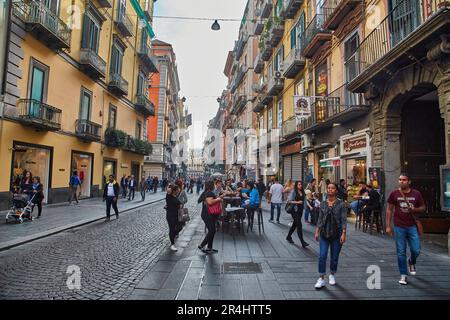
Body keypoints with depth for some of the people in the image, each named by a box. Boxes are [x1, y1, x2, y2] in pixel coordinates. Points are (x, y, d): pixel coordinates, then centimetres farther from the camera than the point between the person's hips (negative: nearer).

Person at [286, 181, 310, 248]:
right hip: (295, 210, -7)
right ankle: (302, 242, -7)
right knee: (299, 225, -10)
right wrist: (297, 202, -19)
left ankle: (288, 237, 33)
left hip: (300, 210, 7)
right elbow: (289, 201, -13)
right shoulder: (293, 192, -10)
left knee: (295, 224, 16)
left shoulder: (302, 192, 9)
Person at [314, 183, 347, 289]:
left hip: (336, 234, -2)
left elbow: (344, 220, -7)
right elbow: (320, 219, 8)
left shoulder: (340, 204, -5)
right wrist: (317, 232, 6)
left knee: (334, 257, 11)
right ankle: (321, 279, 6)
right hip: (324, 233, 2)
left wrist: (344, 233, -13)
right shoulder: (323, 204, 3)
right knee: (322, 256, -4)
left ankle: (332, 275, 33)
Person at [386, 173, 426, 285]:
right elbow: (389, 210, 2)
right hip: (399, 227, -1)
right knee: (401, 252, 4)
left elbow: (423, 208, 11)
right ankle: (403, 275, 17)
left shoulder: (416, 194, 1)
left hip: (412, 226, 1)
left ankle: (411, 263, 38)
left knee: (416, 250, 3)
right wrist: (388, 226, -2)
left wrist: (415, 209, -13)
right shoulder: (394, 194, -2)